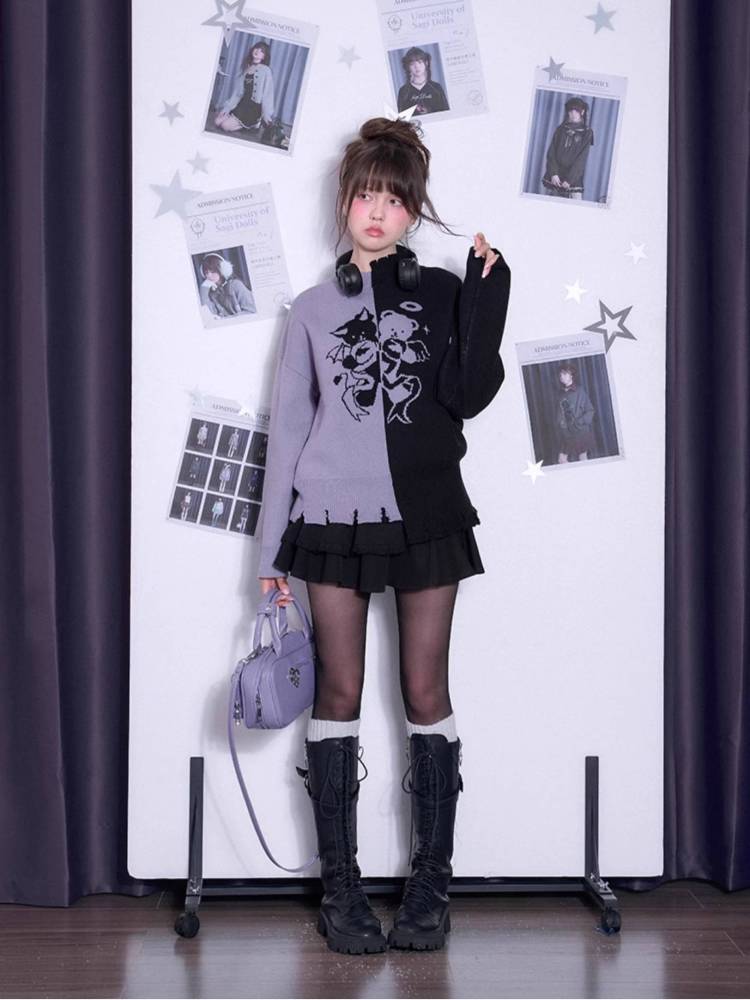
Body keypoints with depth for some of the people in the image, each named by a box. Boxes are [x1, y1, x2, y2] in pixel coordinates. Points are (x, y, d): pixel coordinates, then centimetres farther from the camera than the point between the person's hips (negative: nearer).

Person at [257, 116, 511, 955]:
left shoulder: (442, 295, 6)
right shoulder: (313, 309, 8)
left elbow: (469, 394, -9)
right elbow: (286, 431, 7)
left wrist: (487, 289, -13)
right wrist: (271, 553, 5)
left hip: (426, 516, 0)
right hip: (334, 519, 1)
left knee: (425, 693, 2)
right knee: (339, 694, 3)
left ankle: (431, 883, 12)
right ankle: (340, 885, 12)